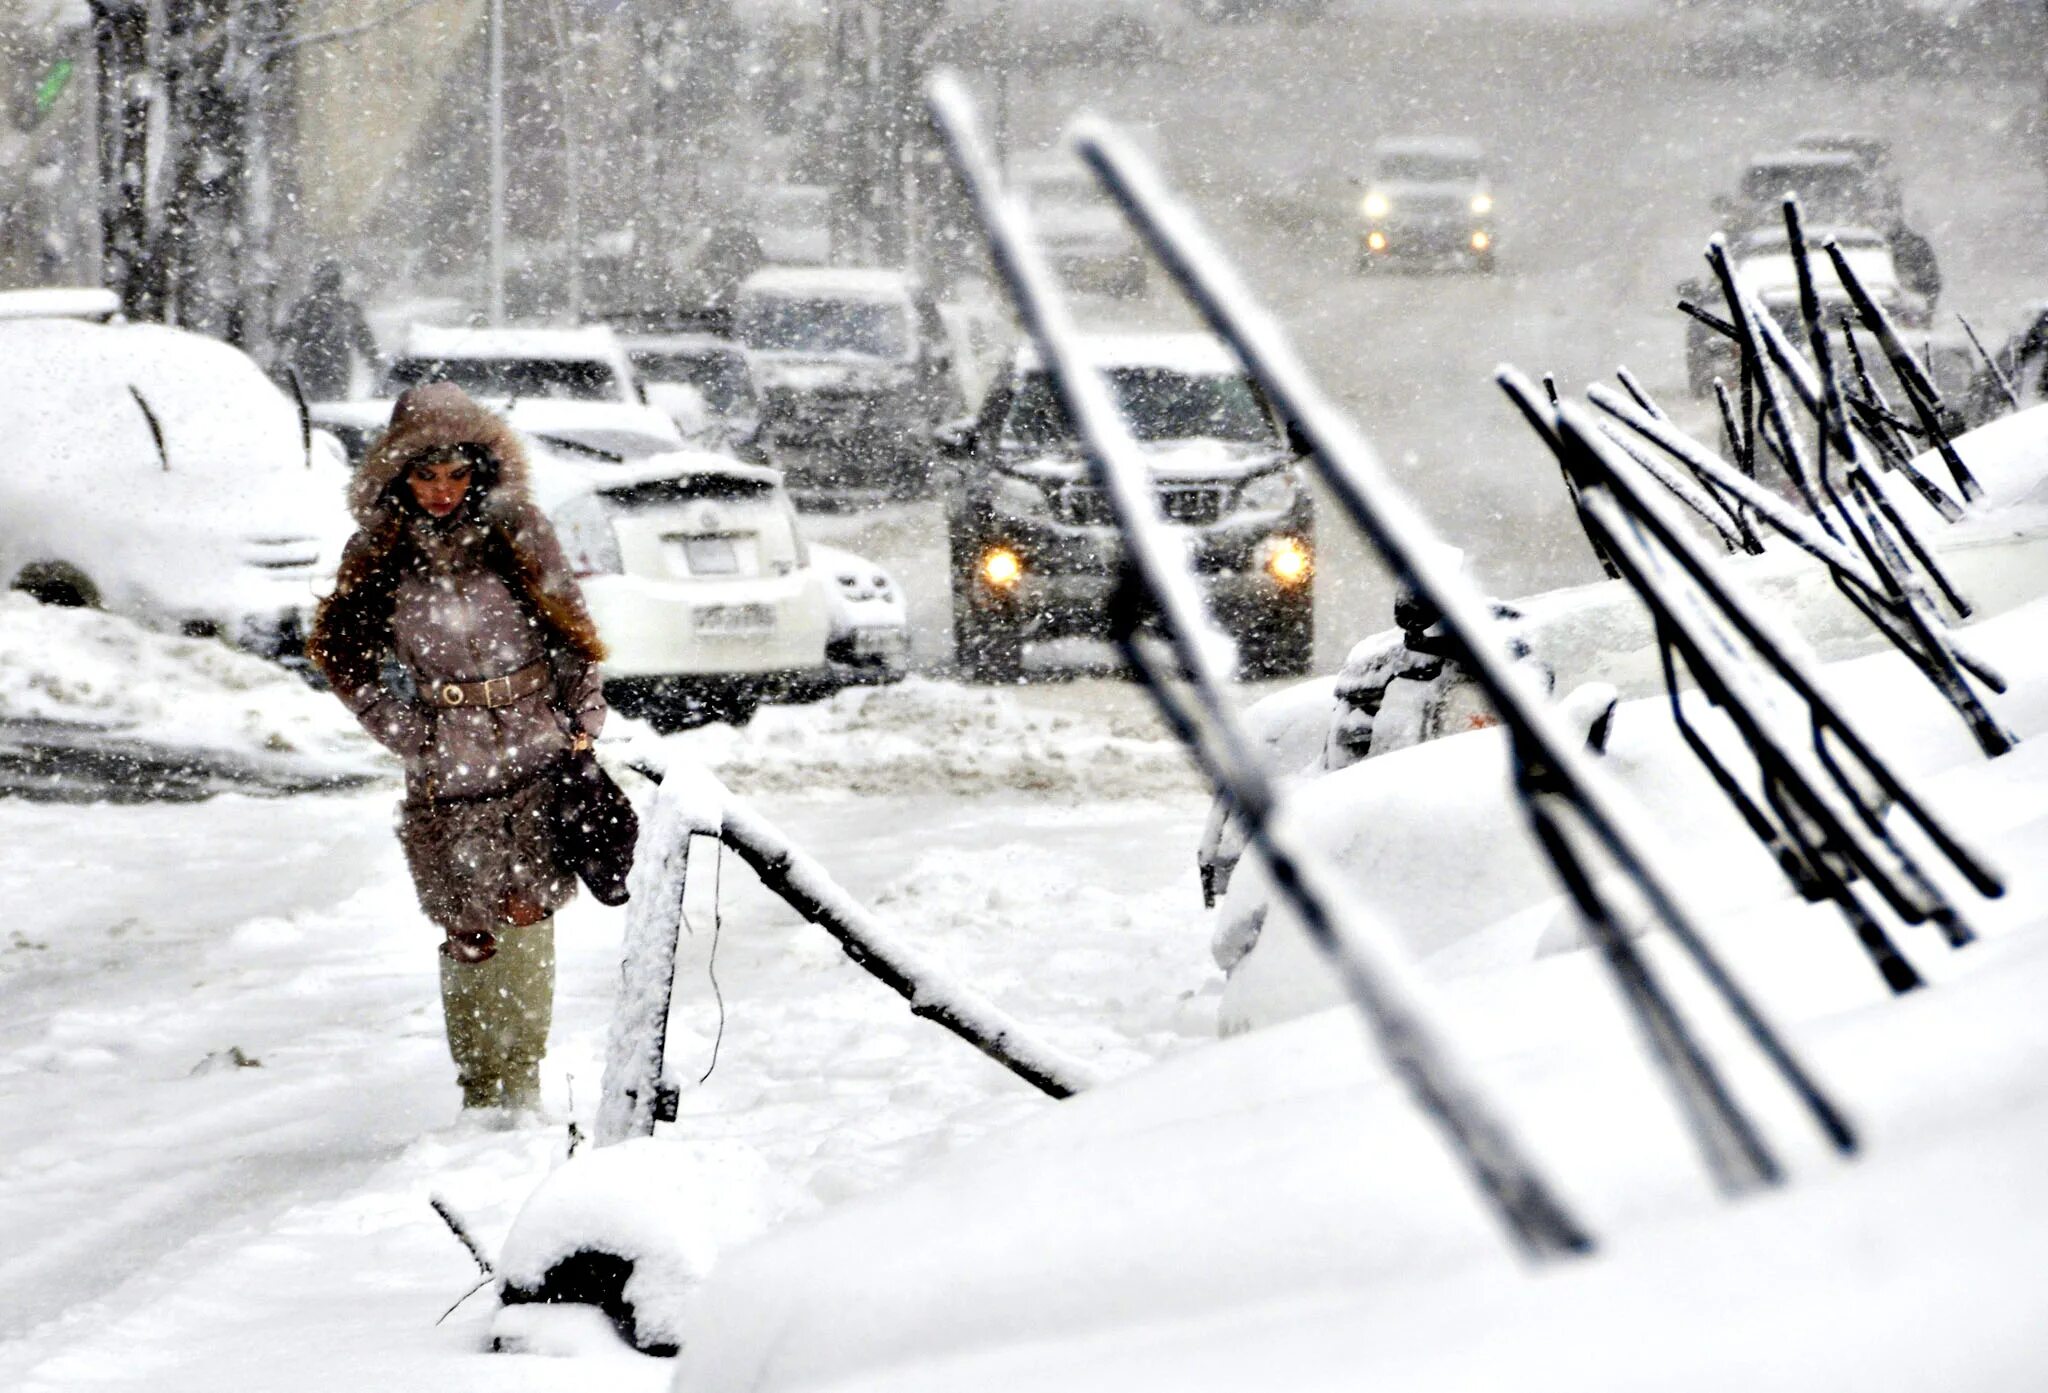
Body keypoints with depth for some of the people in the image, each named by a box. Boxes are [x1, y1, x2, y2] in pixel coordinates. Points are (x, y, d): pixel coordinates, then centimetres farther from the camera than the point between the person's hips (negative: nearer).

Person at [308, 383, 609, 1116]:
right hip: (448, 770, 0)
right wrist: (414, 736, -1)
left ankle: (521, 1081, 3)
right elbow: (346, 656, 8)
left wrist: (582, 722, 3)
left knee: (526, 915, -5)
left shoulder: (517, 532, 3)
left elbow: (568, 633, 11)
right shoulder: (378, 554, 2)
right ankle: (480, 1090, 4)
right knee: (469, 931, -3)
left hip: (535, 754, 0)